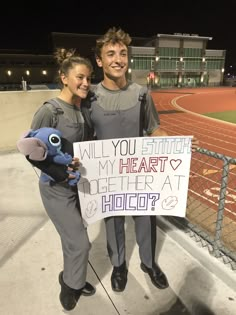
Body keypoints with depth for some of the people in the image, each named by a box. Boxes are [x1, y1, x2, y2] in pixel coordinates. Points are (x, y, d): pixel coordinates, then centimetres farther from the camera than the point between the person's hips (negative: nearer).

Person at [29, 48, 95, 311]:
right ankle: (71, 286, 33)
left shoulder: (82, 109, 2)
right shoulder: (49, 111, -19)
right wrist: (61, 173, -23)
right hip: (57, 188, -6)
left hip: (78, 184, 7)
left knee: (72, 239, 21)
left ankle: (72, 281, 45)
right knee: (80, 243, 3)